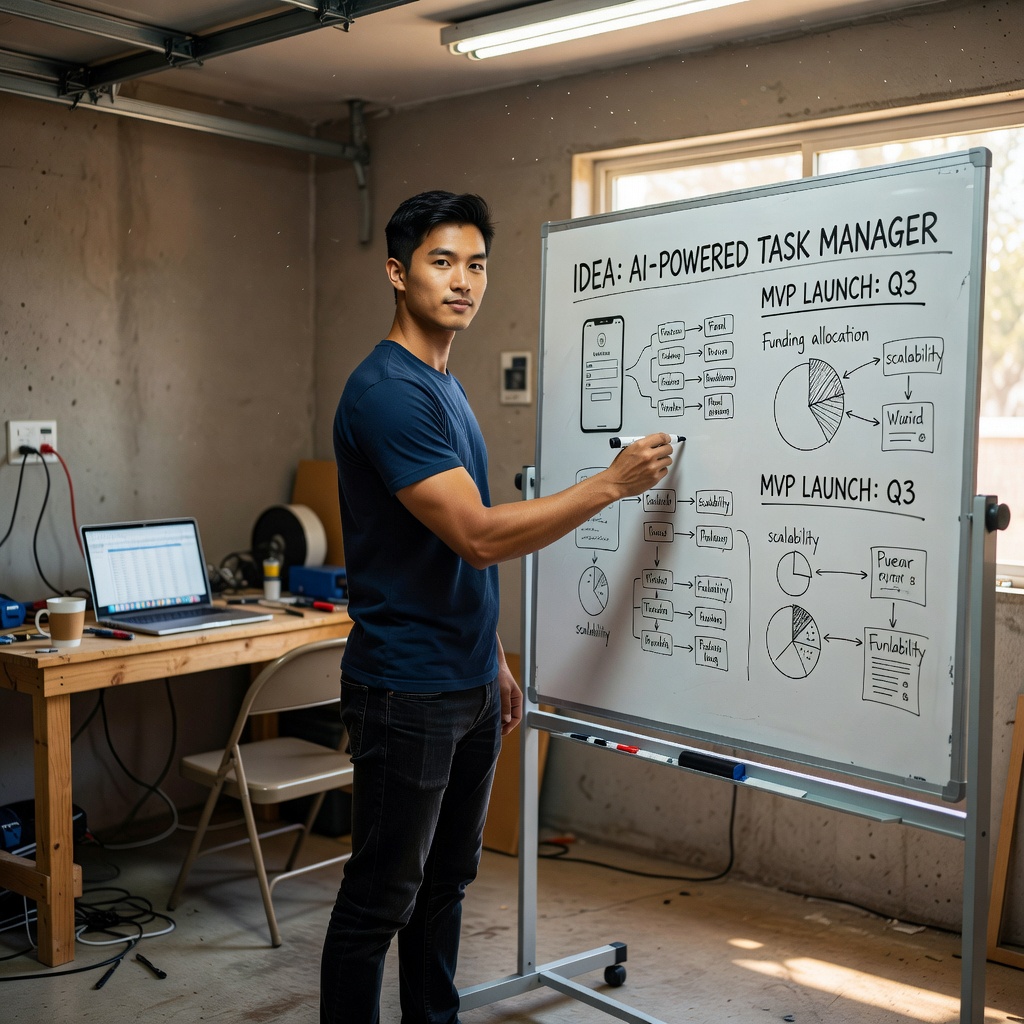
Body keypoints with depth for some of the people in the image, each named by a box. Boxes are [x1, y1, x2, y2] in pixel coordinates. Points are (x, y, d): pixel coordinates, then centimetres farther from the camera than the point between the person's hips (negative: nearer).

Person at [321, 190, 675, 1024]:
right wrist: (613, 483, -19)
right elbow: (479, 536, -24)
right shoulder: (386, 391, -18)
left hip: (468, 684, 9)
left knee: (446, 883, 18)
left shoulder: (446, 387, 13)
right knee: (380, 900, 3)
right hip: (405, 693, -9)